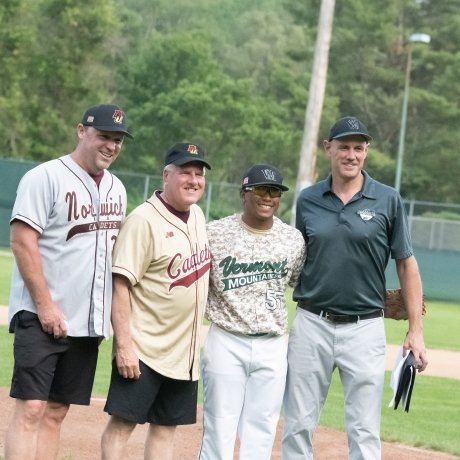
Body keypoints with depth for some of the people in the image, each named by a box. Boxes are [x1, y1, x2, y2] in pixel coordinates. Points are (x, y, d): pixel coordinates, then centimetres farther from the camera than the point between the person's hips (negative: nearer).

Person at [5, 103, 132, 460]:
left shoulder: (116, 188, 15)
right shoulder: (46, 177, -8)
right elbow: (23, 243, -13)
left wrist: (111, 312, 11)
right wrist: (45, 306, -18)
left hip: (89, 321, 7)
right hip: (41, 318, -7)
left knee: (56, 412, 7)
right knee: (31, 408, -11)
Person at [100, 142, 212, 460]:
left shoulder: (198, 215, 9)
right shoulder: (144, 220, -14)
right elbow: (120, 284, -18)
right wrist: (124, 345, -22)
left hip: (185, 349, 8)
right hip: (144, 347, -7)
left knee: (166, 427, 10)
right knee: (123, 422, -5)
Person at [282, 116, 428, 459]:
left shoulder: (388, 201, -1)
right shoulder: (308, 200, 5)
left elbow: (406, 264, 2)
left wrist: (415, 330, -3)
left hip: (365, 329, -2)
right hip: (312, 325, 2)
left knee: (364, 432, -1)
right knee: (298, 425, 7)